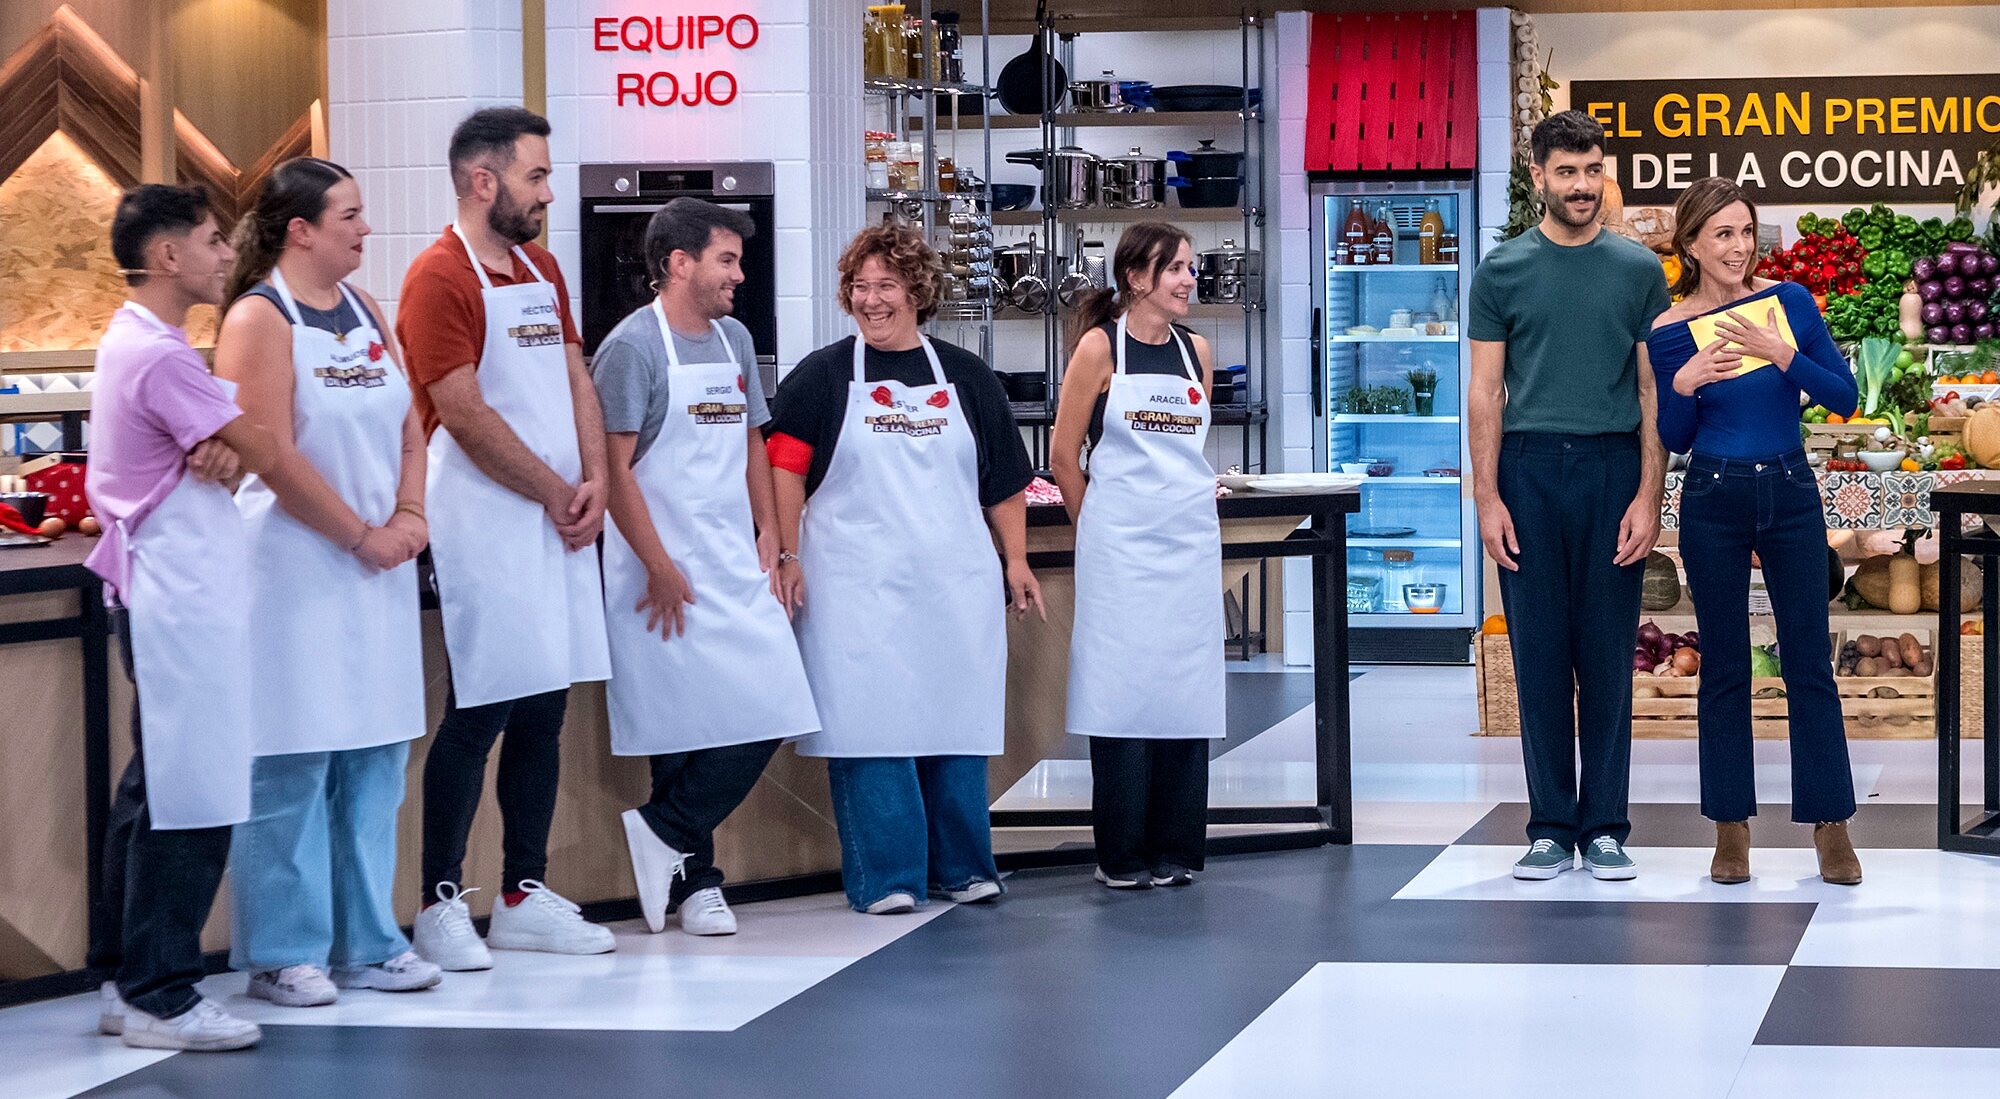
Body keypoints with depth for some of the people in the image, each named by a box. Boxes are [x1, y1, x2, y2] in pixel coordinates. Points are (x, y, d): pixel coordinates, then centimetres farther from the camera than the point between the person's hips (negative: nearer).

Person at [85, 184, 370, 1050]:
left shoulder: (134, 342, 15)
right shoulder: (159, 355, -18)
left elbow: (245, 449, 12)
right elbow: (273, 459, -13)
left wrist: (225, 453, -13)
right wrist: (361, 535, -3)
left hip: (165, 588, 11)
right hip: (181, 597, -11)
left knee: (154, 790, 14)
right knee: (191, 795, -7)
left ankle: (125, 979, 19)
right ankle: (159, 998, -3)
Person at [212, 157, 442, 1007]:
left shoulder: (364, 310, 13)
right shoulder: (259, 318, -9)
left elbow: (408, 425, 14)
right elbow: (274, 455, -14)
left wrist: (409, 514, -3)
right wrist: (360, 535, -12)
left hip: (379, 563, 7)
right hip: (295, 566, -7)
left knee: (374, 759, 9)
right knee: (292, 764, -4)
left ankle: (366, 943, 18)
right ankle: (283, 953, 5)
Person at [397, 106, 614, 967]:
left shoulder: (540, 268, 15)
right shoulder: (440, 278, -11)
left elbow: (575, 378, 16)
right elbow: (467, 416, -15)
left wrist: (592, 482, 0)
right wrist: (555, 495, -9)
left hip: (559, 520, 8)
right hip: (486, 524, -8)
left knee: (543, 709, 9)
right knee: (480, 711, -5)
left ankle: (525, 897, 17)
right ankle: (440, 904, 3)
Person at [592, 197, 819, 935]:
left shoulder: (735, 340, 14)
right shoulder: (634, 347, -9)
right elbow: (614, 467, -13)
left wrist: (768, 535, 13)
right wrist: (659, 568, -16)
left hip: (737, 565, 7)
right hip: (669, 573, -7)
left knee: (767, 714, 0)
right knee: (687, 727, -5)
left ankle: (663, 836, 9)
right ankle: (695, 881, 7)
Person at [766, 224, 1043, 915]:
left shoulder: (966, 377, 12)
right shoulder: (821, 376, 5)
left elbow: (1005, 481, 15)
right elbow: (785, 470, 1)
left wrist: (1016, 561, 11)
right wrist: (787, 557, -7)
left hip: (957, 582, 3)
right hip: (856, 587, -2)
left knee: (958, 722, 5)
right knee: (869, 727, -6)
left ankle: (961, 868, 17)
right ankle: (885, 878, 1)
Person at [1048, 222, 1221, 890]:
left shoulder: (1196, 352, 11)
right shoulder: (1101, 347, -3)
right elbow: (1064, 456, 0)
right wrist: (1098, 529, 7)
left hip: (1190, 540, 5)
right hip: (1120, 546, -5)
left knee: (1186, 691, 4)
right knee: (1123, 689, -3)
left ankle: (1176, 849, 11)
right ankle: (1122, 855, 3)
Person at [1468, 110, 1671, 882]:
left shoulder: (1639, 270, 5)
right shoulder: (1503, 271, 5)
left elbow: (1655, 392, 3)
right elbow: (1486, 393, 3)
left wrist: (1648, 496, -6)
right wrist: (1487, 499, -5)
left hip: (1612, 470, 0)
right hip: (1530, 470, 0)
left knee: (1608, 659, 3)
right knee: (1540, 658, 3)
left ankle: (1605, 827, 10)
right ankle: (1550, 827, 10)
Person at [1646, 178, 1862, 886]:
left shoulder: (1790, 301, -2)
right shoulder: (1670, 333, -3)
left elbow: (1844, 398, -3)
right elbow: (1674, 439, 4)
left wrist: (1782, 354, -16)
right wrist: (1684, 385, -15)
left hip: (1791, 494, 1)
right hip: (1714, 501, -1)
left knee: (1809, 663, 2)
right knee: (1724, 668, 6)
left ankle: (1830, 826, 9)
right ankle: (1731, 827, 14)